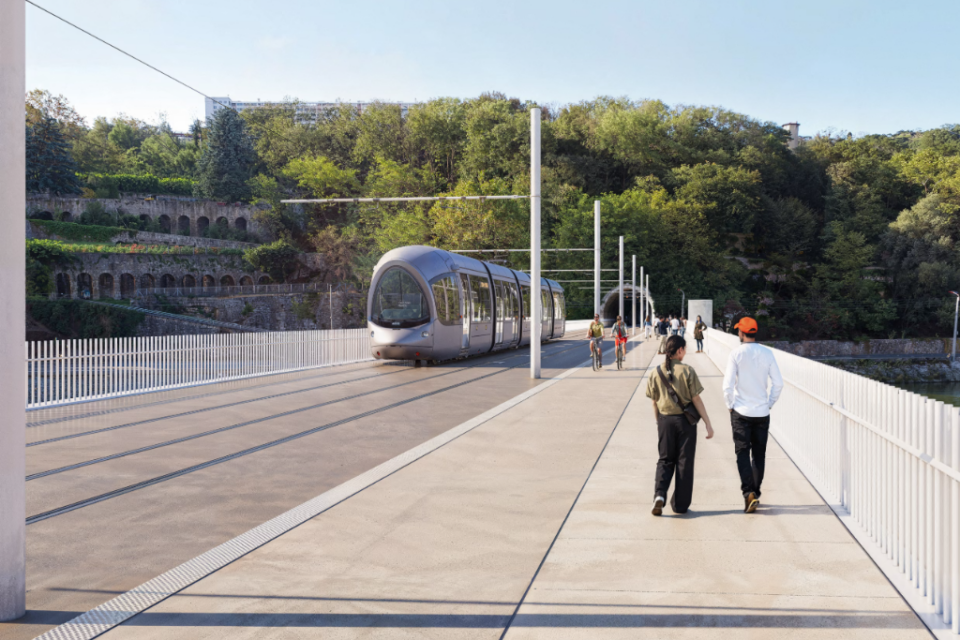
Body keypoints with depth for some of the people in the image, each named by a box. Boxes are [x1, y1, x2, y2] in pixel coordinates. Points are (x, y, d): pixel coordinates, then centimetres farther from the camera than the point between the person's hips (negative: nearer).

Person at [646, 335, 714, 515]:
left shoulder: (656, 373, -2)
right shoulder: (687, 371, -12)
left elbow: (654, 402, 5)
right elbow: (696, 400, -10)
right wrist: (708, 423, -4)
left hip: (665, 420, 3)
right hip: (685, 420, -2)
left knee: (665, 460, 13)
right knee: (684, 462, 8)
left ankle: (659, 494, -8)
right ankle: (680, 504, 14)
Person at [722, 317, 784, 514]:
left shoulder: (736, 354, -9)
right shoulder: (767, 353, 1)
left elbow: (728, 385, -12)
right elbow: (778, 383, 2)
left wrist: (730, 405, 3)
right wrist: (770, 403, 13)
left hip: (741, 412, -3)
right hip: (762, 412, 3)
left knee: (742, 453, 0)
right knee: (759, 454, 14)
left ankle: (748, 492, -15)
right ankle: (755, 493, 21)